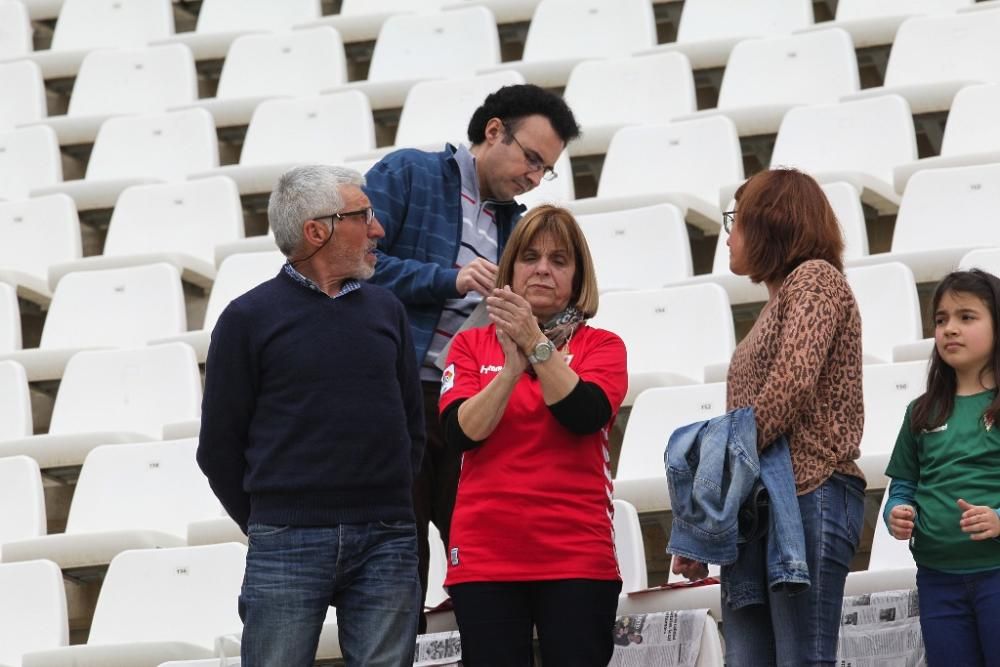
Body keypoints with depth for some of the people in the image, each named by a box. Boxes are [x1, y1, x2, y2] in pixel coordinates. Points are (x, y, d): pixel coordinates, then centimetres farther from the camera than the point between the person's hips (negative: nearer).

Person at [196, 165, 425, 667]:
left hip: (386, 545, 3)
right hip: (287, 545, -3)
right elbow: (219, 446, 4)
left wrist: (389, 507, 11)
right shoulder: (249, 318, 1)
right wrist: (266, 526, 6)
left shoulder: (385, 310, 13)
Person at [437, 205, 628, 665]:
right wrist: (512, 367, -16)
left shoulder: (601, 346, 8)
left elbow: (585, 415, -11)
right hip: (485, 554, 1)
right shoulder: (472, 344, 11)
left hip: (577, 556, -1)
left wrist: (536, 342, -18)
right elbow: (461, 433, -3)